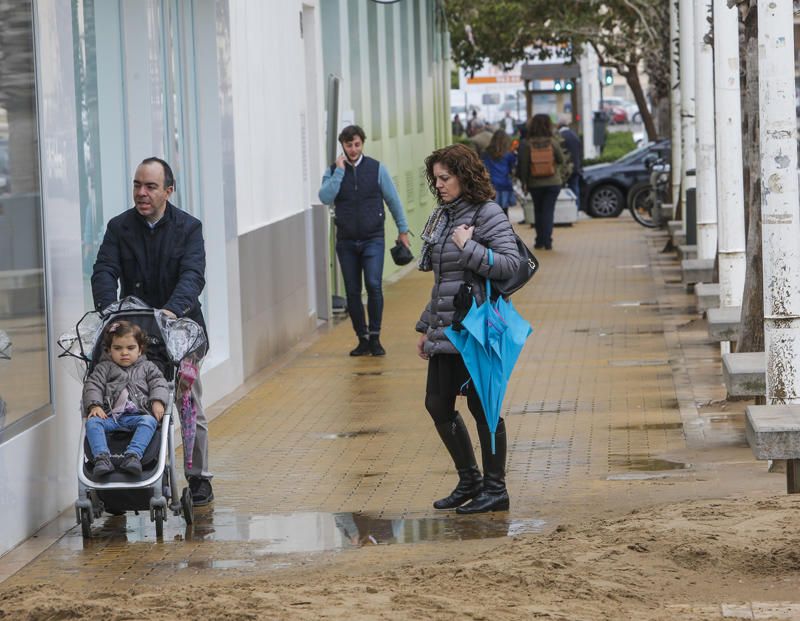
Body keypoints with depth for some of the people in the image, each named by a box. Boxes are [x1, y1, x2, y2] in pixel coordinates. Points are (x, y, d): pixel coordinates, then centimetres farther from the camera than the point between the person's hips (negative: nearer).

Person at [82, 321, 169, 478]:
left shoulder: (147, 367, 24)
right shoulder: (104, 368, 22)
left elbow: (159, 384, 12)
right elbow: (92, 386, 9)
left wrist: (157, 402, -11)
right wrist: (94, 406, -11)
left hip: (138, 415, 0)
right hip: (110, 416, 1)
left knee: (149, 421, -34)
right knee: (92, 422, -29)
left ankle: (133, 456, -52)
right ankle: (102, 458, -47)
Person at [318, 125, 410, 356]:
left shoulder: (376, 168, 1)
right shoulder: (333, 171, 3)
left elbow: (393, 199, 7)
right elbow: (325, 197, -14)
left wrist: (402, 229, 9)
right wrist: (339, 171, -15)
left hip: (373, 239, -2)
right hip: (346, 242, 2)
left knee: (374, 285, -17)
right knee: (352, 293, 5)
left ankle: (374, 337, -6)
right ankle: (363, 339, 16)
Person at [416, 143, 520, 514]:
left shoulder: (487, 214, -10)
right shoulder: (442, 218, 14)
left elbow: (510, 264, -20)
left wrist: (468, 248, -21)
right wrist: (425, 326, 21)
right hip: (445, 331, 9)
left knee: (482, 407, 0)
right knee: (438, 404, 10)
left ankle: (495, 489, 11)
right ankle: (469, 481, 24)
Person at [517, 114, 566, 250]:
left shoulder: (526, 143, -10)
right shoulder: (552, 142, -10)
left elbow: (523, 164, -9)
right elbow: (561, 159, -2)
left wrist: (523, 181, 0)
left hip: (535, 183, 1)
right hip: (553, 182, -1)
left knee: (538, 211, 15)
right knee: (549, 211, 3)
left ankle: (540, 240, 18)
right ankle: (547, 241, -5)